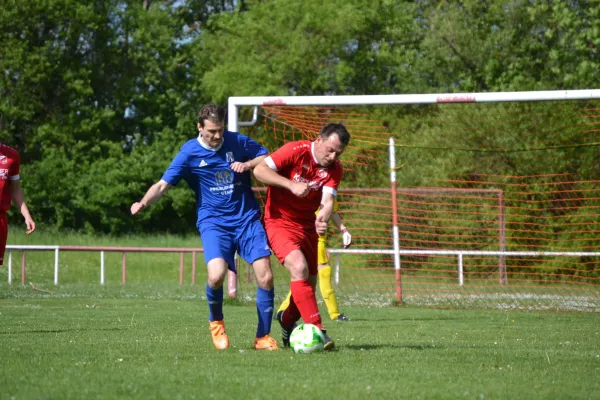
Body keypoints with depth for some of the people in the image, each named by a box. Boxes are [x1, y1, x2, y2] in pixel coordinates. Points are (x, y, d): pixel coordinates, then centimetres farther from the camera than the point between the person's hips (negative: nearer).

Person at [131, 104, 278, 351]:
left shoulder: (237, 142, 2)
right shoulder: (189, 153, -4)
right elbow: (163, 184, -7)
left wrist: (248, 164, -9)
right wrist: (143, 202, -26)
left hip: (247, 219, 2)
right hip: (213, 222, -2)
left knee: (265, 277, -10)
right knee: (216, 275, -26)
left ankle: (263, 337, 7)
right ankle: (216, 323, 5)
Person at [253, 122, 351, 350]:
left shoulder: (334, 168, -2)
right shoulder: (296, 151, -17)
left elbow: (328, 200, -15)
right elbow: (260, 170, -23)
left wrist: (322, 220, -37)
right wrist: (292, 185, -32)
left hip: (307, 226, 6)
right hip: (279, 222, -6)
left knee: (308, 285, 10)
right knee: (299, 268, -27)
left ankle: (287, 319, 41)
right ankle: (316, 329, -28)